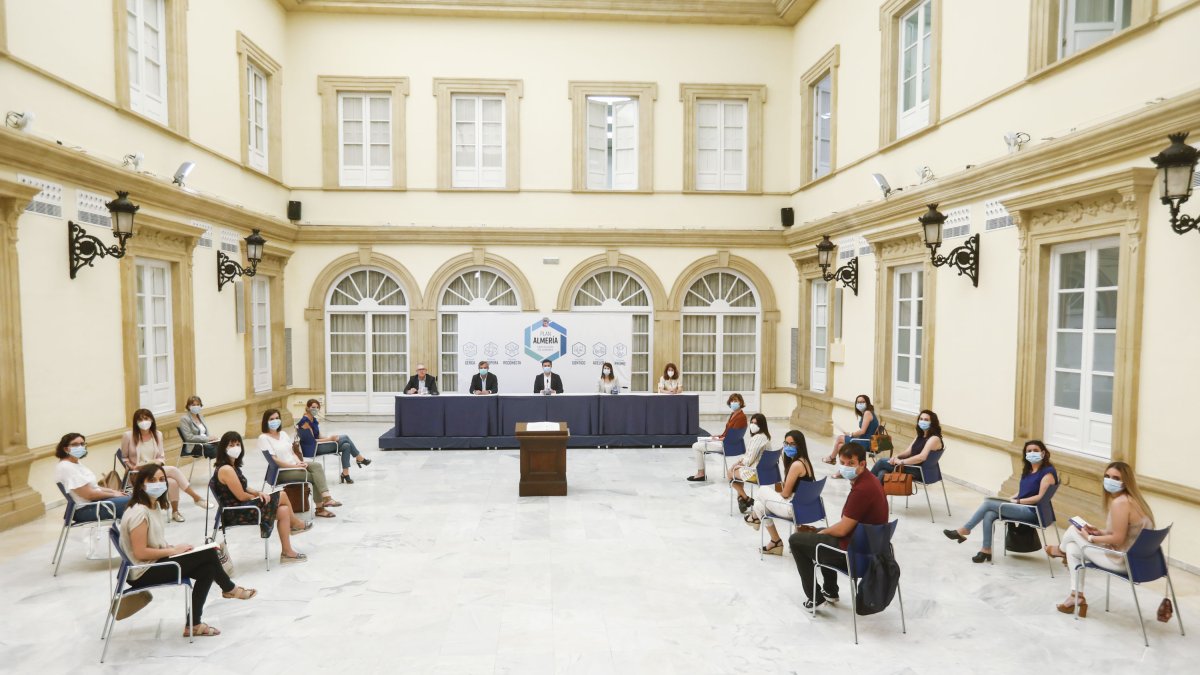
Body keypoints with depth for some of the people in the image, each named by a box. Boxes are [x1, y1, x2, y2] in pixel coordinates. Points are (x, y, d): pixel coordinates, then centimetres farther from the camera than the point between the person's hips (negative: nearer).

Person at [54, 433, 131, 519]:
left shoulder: (76, 463, 10)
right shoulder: (66, 467, -19)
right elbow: (88, 494, -21)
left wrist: (113, 491, 4)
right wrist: (113, 494, -11)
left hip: (93, 501, 10)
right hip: (85, 510, -10)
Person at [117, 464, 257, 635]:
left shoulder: (155, 505, 7)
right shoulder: (139, 513, -23)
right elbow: (140, 552, -24)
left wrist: (173, 549, -2)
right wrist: (173, 550, -16)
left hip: (155, 563, 9)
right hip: (144, 573, -9)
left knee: (208, 568, -6)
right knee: (208, 554, -11)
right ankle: (229, 589, 15)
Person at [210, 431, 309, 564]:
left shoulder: (232, 466, 9)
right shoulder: (226, 470, -23)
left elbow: (244, 487, 16)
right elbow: (241, 496, -19)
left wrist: (258, 493, -3)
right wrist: (257, 497, 0)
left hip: (240, 508, 9)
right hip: (236, 514, -9)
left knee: (283, 510, 1)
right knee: (282, 495, -6)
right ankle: (295, 524, 16)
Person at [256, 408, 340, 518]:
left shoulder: (283, 434, 16)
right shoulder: (263, 438, -8)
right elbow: (274, 460, -16)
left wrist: (299, 462, -6)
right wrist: (295, 466, -19)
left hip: (295, 465, 7)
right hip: (281, 472, -7)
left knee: (317, 466, -21)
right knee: (315, 477, -20)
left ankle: (325, 499, -29)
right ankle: (320, 507, -14)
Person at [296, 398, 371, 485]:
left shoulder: (313, 419, 11)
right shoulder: (305, 422, -17)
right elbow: (311, 441, -19)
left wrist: (329, 437, -5)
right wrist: (329, 438, -13)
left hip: (317, 445, 9)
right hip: (312, 449, -9)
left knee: (346, 446, -10)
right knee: (344, 437, -11)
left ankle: (345, 474, -12)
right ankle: (360, 459, 5)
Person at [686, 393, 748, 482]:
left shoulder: (741, 416, -18)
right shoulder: (733, 414, 11)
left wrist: (719, 439, -13)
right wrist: (718, 436, 3)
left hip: (727, 444, -10)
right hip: (724, 440, 10)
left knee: (696, 446, -8)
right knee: (697, 444, 13)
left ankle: (701, 474, 2)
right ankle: (700, 472, 10)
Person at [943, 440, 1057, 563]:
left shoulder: (1048, 471, -9)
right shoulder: (1027, 470, 18)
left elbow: (1040, 497, -16)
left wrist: (1017, 501, -15)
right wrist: (1011, 500, 1)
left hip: (1032, 511, -7)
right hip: (1020, 507, 7)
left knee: (988, 503, -17)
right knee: (988, 515, -19)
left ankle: (964, 531, -6)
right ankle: (987, 550, -16)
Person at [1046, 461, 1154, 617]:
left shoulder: (1119, 502, -26)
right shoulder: (1132, 498, 6)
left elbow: (1118, 539, -25)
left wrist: (1089, 537, -11)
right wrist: (1100, 532, 10)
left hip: (1123, 560, -10)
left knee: (1073, 530, 5)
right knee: (1072, 548, 18)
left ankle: (1061, 550, 40)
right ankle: (1077, 596, 22)